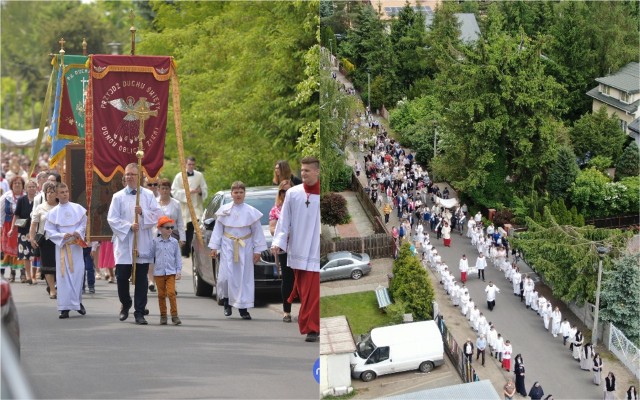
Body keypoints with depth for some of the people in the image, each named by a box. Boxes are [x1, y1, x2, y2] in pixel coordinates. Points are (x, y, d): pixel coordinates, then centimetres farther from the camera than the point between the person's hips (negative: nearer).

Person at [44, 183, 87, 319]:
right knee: (64, 276, -3)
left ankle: (78, 302, 18)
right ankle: (65, 307, -2)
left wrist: (78, 232, -11)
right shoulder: (53, 213, 2)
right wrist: (62, 236, -14)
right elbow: (49, 231, 1)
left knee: (78, 273, 0)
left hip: (76, 245, 1)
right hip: (62, 246, -1)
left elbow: (84, 224, 8)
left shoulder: (78, 208, 4)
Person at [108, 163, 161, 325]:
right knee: (122, 277, 0)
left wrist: (143, 213, -14)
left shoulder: (148, 195, 6)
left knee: (141, 280, 0)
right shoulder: (118, 197, 5)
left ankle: (139, 312, 5)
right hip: (124, 243, 0)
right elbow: (112, 219, -1)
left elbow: (156, 215, 2)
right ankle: (125, 305, 25)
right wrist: (129, 226, -13)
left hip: (143, 245, 0)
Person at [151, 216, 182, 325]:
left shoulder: (174, 242, 5)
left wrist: (179, 271, 2)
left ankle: (174, 315, -7)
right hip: (159, 272, 1)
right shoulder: (155, 241, 3)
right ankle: (163, 315, 13)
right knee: (161, 295, 5)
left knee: (171, 293, -11)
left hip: (171, 272, -1)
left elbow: (178, 258, 7)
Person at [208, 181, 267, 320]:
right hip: (228, 247, 0)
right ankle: (226, 300, 17)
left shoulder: (251, 212, 3)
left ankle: (243, 308, 4)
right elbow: (218, 229, 8)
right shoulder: (224, 210, 4)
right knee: (226, 276, -9)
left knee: (245, 277, -1)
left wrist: (257, 250, 2)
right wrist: (214, 247, 3)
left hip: (245, 248, 0)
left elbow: (257, 232, 6)